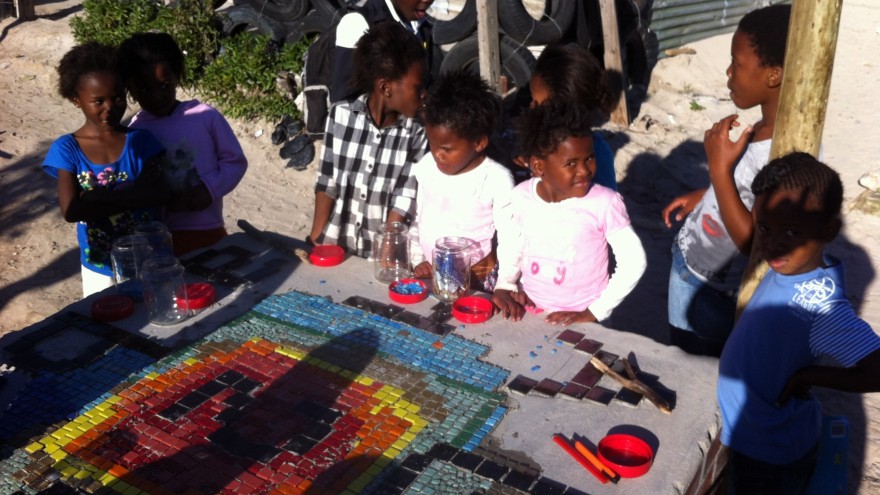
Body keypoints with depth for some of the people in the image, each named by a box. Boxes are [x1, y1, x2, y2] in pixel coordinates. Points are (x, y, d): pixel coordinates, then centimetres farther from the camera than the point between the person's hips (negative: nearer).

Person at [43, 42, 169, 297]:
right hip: (101, 269, -1)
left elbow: (158, 193, -16)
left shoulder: (140, 140, -3)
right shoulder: (67, 149, -6)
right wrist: (133, 198, -19)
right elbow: (71, 210, -17)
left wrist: (99, 196, -21)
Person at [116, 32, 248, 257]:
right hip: (158, 239, 0)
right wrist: (165, 202, -20)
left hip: (210, 232, 1)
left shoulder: (206, 117, -5)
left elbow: (235, 161, 2)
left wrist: (209, 187, -14)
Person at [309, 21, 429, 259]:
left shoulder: (417, 134, -7)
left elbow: (404, 203, -8)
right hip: (333, 245, 1)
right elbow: (326, 183, 2)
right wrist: (314, 241, -2)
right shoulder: (341, 115, -4)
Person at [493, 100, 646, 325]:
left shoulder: (604, 203, -16)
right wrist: (504, 285, -3)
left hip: (578, 321, -2)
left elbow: (633, 262, -11)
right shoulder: (520, 197, -6)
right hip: (527, 311, 2)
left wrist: (594, 313, -11)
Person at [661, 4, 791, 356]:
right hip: (688, 260, 8)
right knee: (680, 359, 26)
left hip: (714, 291, -8)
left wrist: (718, 169, -30)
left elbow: (756, 244, -29)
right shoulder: (765, 127, -4)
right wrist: (702, 196, 9)